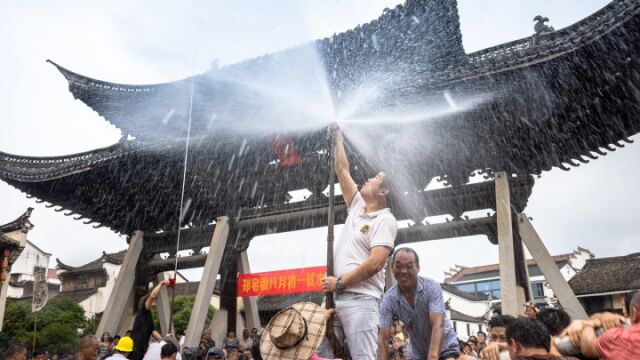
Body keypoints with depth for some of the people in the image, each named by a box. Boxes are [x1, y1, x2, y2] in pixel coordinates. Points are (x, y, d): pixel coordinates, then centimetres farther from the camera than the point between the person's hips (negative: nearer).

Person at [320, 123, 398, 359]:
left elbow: (376, 262, -16)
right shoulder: (357, 207, 18)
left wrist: (340, 282, -12)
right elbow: (342, 171, 23)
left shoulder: (385, 220, -4)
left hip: (360, 299, -8)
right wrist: (338, 137, 26)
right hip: (333, 297, 8)